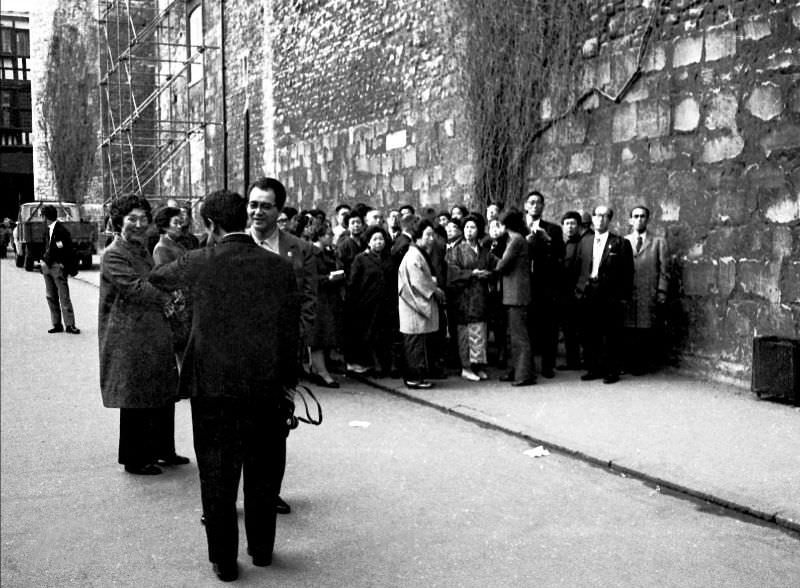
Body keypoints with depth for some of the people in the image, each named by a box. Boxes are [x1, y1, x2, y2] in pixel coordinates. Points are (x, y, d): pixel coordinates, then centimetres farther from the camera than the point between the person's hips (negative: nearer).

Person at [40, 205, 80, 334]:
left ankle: (70, 325, -3)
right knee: (51, 296, 9)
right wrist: (44, 258, 10)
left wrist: (71, 268, -10)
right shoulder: (47, 230, 11)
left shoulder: (61, 230, -11)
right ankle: (57, 324, 14)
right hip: (47, 266, 8)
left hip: (58, 266, -8)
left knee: (64, 297, -6)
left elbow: (69, 250, -10)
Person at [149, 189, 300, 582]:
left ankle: (224, 560, 19)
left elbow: (157, 278, 13)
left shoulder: (199, 263, -8)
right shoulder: (280, 267, -4)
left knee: (218, 478, 10)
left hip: (213, 387, -2)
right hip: (267, 387, 2)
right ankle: (262, 549, 31)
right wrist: (286, 378, 10)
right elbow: (291, 331, 0)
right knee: (263, 474, 17)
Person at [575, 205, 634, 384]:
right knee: (591, 335, 7)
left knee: (612, 336, 0)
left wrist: (623, 296, -7)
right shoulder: (585, 241, 13)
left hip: (611, 297, -4)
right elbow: (579, 267, 15)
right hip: (589, 295, 4)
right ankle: (594, 368, 17)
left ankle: (613, 371, 9)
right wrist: (579, 289, 5)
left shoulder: (621, 243, 0)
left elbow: (628, 272, -2)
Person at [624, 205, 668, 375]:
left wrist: (661, 291, -3)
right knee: (629, 331, -3)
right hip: (628, 294, 1)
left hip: (649, 295, -1)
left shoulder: (658, 242, 13)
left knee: (648, 331, -4)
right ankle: (631, 365, 4)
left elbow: (662, 270, 7)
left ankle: (648, 364, 4)